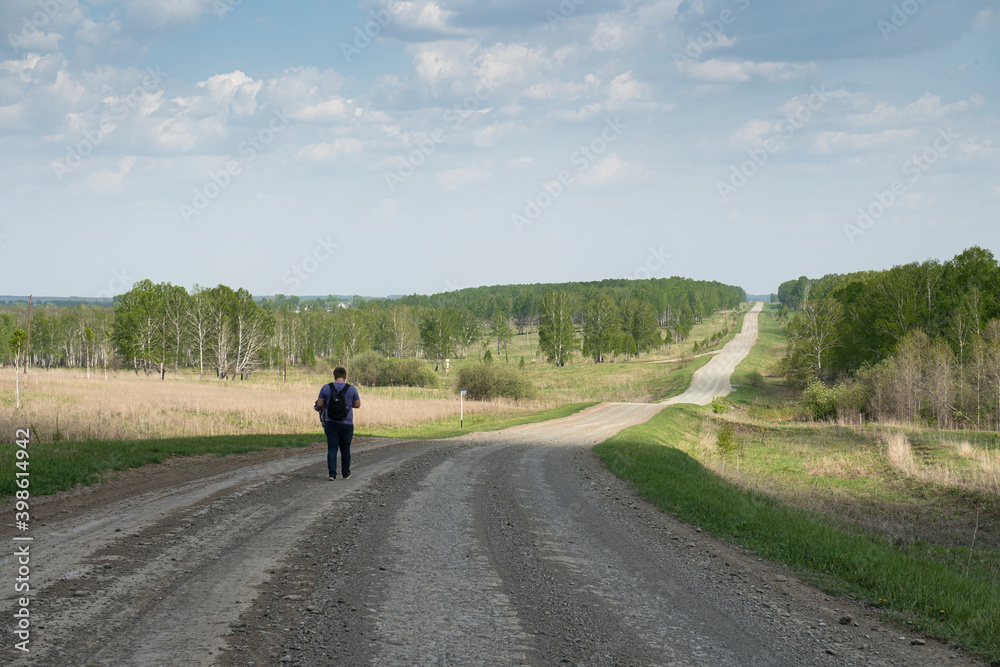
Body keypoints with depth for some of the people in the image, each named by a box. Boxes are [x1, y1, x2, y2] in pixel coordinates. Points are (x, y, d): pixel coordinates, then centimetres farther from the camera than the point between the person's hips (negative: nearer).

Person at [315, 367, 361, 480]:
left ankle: (332, 474, -9)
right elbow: (357, 405, 2)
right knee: (345, 449, 14)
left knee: (332, 449, 3)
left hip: (331, 424, 0)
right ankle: (345, 473, 25)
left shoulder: (326, 388, -5)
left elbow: (319, 404, -1)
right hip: (346, 424, 0)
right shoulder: (352, 389, -6)